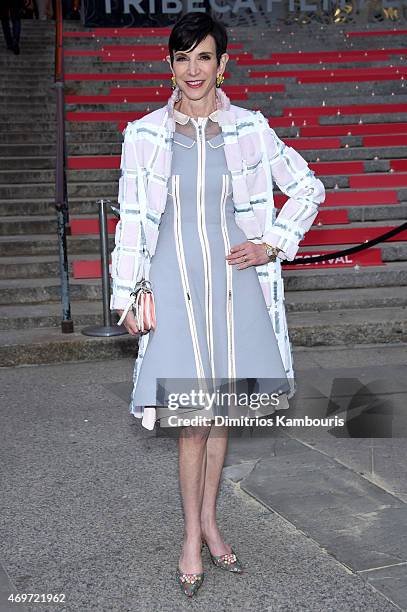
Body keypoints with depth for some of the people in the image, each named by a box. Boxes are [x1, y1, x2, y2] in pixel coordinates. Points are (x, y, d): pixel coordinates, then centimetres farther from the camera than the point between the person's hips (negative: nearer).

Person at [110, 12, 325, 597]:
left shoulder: (250, 128, 2)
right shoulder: (144, 133, 0)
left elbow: (308, 188, 10)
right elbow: (132, 218, 3)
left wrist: (272, 244, -1)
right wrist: (128, 294, 0)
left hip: (234, 282, 2)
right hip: (175, 284, -2)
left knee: (222, 411, 11)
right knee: (192, 420, -1)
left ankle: (208, 519, 31)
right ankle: (193, 536, 18)